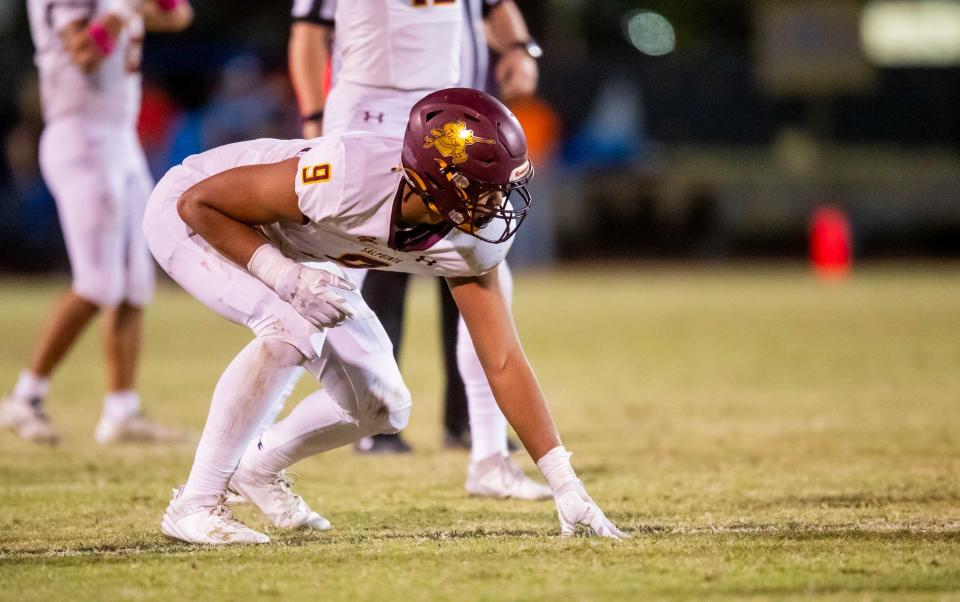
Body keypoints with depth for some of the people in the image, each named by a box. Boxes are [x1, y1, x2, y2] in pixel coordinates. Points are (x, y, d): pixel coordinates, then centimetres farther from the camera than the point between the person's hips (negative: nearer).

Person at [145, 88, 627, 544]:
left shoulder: (470, 242, -21)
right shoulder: (350, 179, -41)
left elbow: (503, 362, -15)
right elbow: (199, 202, -29)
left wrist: (565, 485, -19)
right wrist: (282, 274, -38)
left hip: (284, 245, 7)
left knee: (382, 407, 0)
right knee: (290, 330, -34)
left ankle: (259, 467, 28)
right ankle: (195, 505, -20)